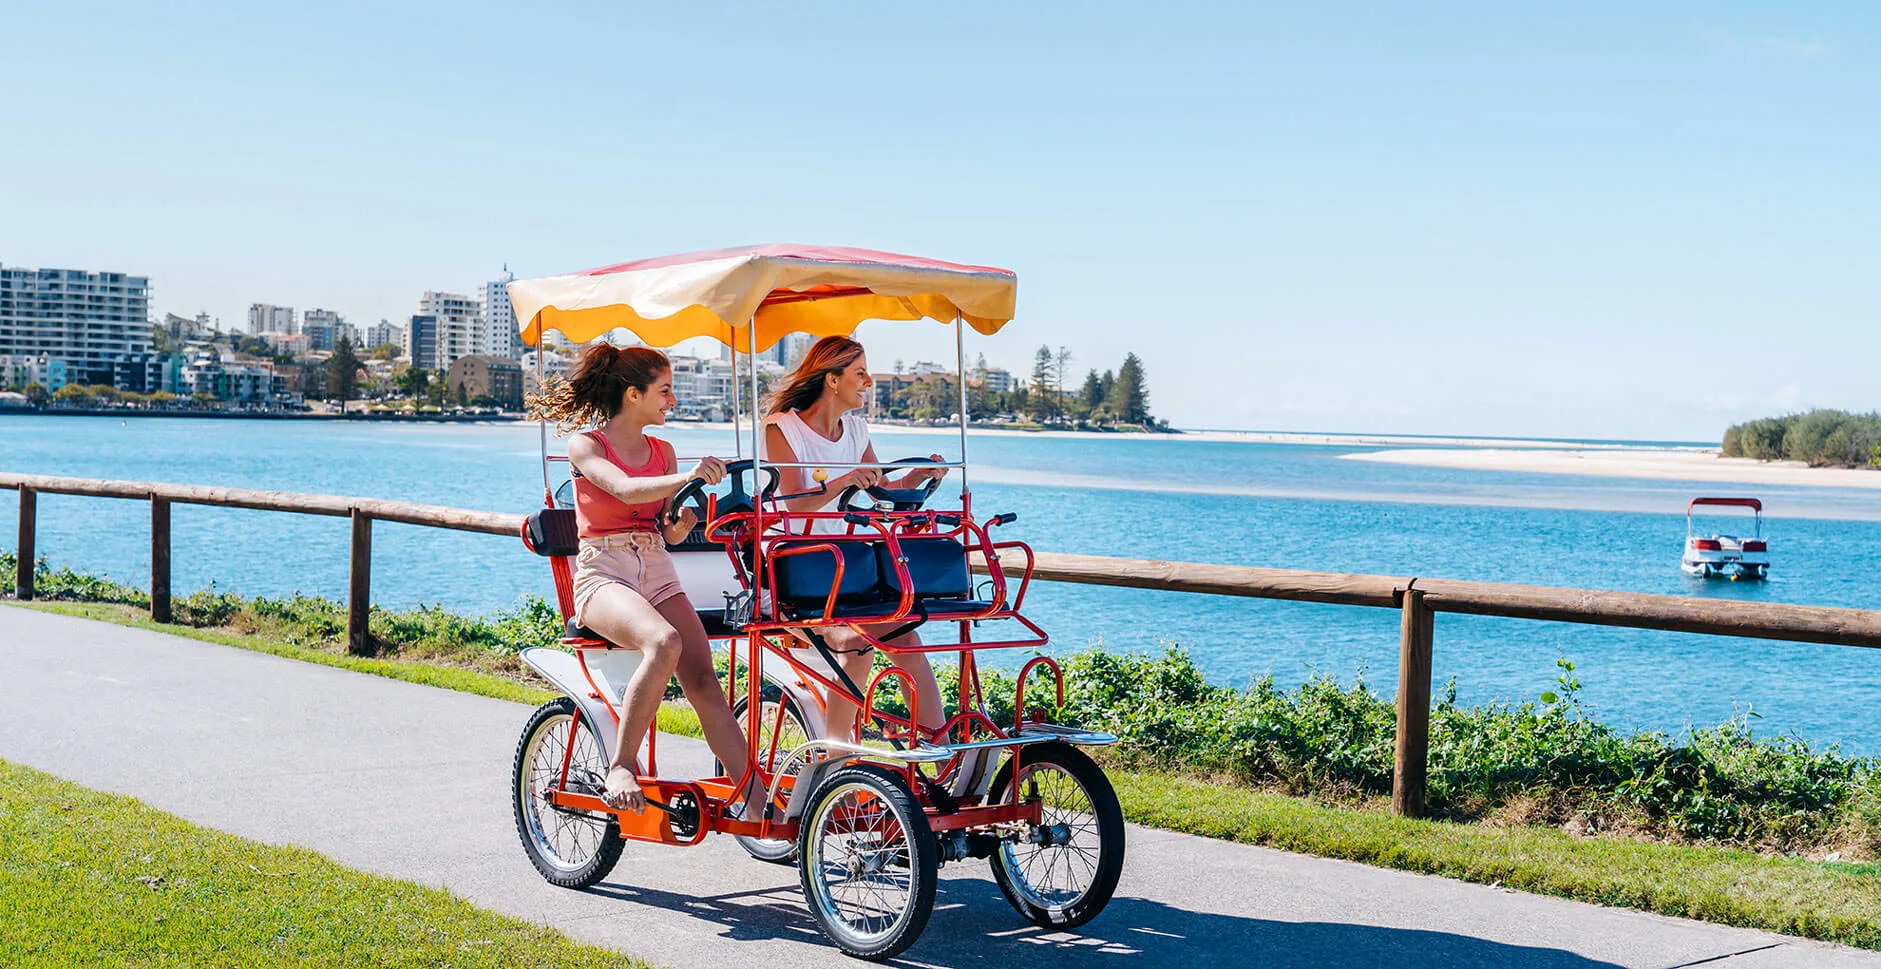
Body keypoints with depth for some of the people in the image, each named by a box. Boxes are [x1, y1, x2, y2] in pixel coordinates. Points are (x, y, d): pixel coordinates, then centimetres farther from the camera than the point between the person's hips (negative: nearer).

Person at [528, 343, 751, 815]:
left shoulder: (661, 452, 16)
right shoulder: (586, 445, -1)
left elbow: (668, 532, 15)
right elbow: (626, 490, -22)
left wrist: (681, 523, -10)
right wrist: (686, 478, -40)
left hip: (656, 572, 5)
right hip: (602, 573, -5)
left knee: (703, 679, -17)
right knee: (665, 643, -37)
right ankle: (620, 768, -25)